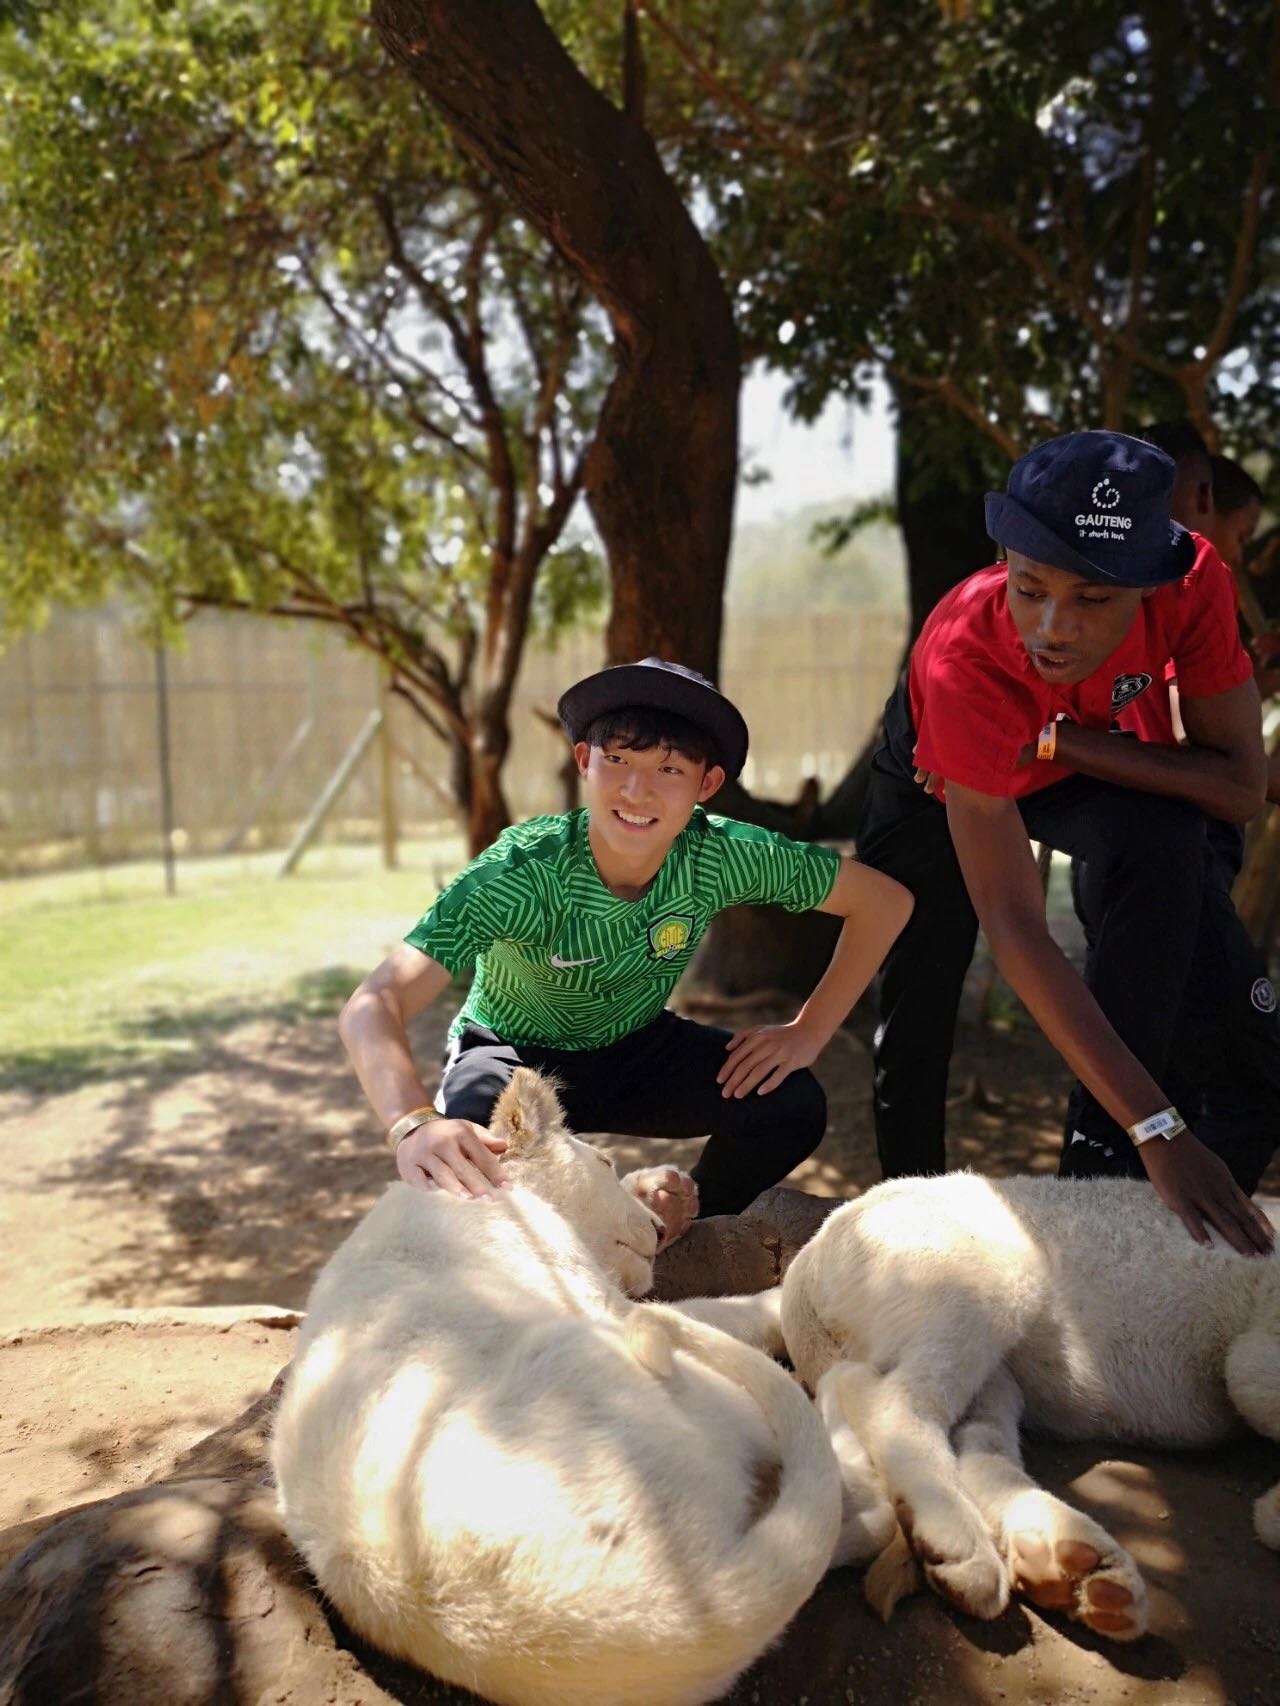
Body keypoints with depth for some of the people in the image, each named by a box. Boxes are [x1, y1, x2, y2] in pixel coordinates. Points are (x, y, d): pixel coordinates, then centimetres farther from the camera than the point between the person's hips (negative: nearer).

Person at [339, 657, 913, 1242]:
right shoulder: (523, 871, -33)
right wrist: (415, 1124, -61)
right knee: (466, 1164, -34)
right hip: (515, 1054, -3)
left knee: (792, 1107, -20)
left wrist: (807, 1033, -19)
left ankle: (684, 1230, 10)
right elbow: (372, 1006, -42)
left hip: (638, 1046, 3)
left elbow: (884, 900, -12)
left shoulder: (723, 855, -25)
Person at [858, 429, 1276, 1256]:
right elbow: (1014, 926, -46)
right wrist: (1159, 1133, -51)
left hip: (1092, 760, 2)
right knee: (918, 1004, -4)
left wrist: (1061, 741, -38)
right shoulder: (963, 662, -43)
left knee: (1162, 843, -29)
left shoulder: (1192, 581, -34)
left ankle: (1102, 1171, -21)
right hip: (941, 783, -1)